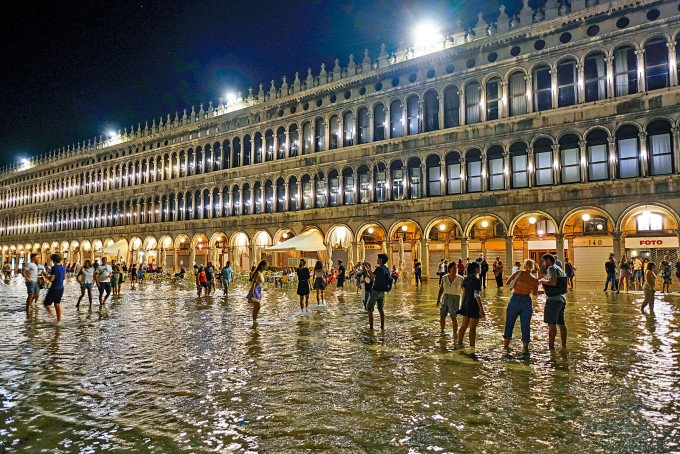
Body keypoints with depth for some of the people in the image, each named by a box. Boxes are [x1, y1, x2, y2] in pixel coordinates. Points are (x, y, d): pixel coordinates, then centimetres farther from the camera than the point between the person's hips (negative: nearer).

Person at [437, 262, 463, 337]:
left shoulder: (460, 279, -7)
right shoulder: (444, 278, 0)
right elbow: (441, 289, 7)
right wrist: (438, 299, 5)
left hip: (455, 299, -3)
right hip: (445, 298, 3)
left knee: (453, 317, -9)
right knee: (442, 316, 4)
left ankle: (455, 333, 9)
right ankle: (442, 330, 26)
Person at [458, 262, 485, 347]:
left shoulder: (466, 279, 7)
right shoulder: (476, 280, -16)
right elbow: (476, 295, -20)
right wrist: (481, 308, -18)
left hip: (466, 304, 8)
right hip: (474, 305, -8)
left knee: (464, 326, 16)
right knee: (472, 328, 1)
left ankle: (459, 343, 25)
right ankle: (472, 347, 7)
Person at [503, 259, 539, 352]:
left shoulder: (519, 273, -11)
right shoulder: (535, 280, -4)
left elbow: (508, 282, -4)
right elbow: (534, 293, 9)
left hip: (515, 300, -1)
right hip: (527, 301, 1)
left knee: (509, 323, 12)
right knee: (525, 324, 13)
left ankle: (506, 343, 18)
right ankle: (526, 346, 19)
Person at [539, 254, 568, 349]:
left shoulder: (551, 268, -11)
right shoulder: (559, 269, 17)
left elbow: (553, 282, -23)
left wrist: (542, 281, -10)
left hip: (553, 299, -9)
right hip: (561, 299, 9)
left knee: (552, 324, -5)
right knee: (561, 323, 14)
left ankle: (551, 346, -3)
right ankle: (564, 345, 21)